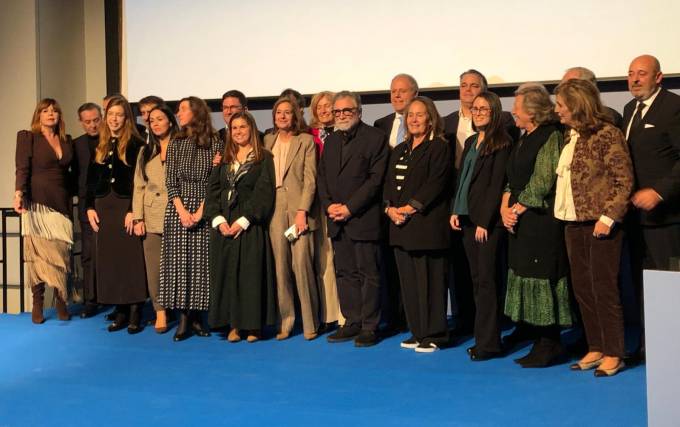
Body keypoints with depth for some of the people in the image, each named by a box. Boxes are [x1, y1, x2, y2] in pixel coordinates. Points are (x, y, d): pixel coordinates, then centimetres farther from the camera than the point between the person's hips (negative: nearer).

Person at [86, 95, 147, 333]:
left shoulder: (135, 144, -4)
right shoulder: (99, 145, 13)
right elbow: (91, 179, 14)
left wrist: (133, 210, -16)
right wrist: (90, 207, 6)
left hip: (126, 205, -6)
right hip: (104, 206, 6)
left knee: (131, 257, -4)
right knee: (109, 258, 5)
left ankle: (135, 313, 2)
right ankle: (120, 312, 12)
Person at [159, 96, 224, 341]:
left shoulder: (215, 144, 1)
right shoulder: (175, 145, 10)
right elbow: (170, 181, 4)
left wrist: (200, 212, -12)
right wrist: (182, 210, -9)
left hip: (205, 211, -2)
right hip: (178, 209, 2)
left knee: (202, 262, 0)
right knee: (179, 261, -1)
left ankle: (198, 316, 9)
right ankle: (183, 318, 4)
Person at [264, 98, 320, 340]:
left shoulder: (306, 141, 3)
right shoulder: (268, 140, 15)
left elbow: (310, 179, -4)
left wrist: (302, 211, -12)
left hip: (298, 208, -3)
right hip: (275, 210, 4)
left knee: (302, 265, -8)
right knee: (280, 266, 3)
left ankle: (310, 324, 2)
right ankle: (285, 322, 11)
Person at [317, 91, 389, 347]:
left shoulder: (375, 138, -3)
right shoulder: (331, 141, 17)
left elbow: (376, 178, -11)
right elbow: (321, 177, 16)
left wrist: (350, 207, -15)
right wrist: (328, 205, -2)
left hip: (363, 218, -6)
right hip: (337, 220, 6)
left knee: (368, 274, -1)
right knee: (345, 273, 10)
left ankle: (369, 327, 6)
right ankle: (351, 323, 18)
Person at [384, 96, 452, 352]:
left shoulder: (439, 147, -3)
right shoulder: (399, 151, 20)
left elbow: (435, 184, -13)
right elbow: (389, 184, 16)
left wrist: (410, 207, -16)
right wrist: (390, 208, -2)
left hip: (427, 224, -7)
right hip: (401, 226, 7)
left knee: (429, 281, -4)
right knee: (408, 281, 9)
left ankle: (433, 335, 5)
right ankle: (417, 332, 18)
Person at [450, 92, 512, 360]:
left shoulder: (501, 144, -7)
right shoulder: (470, 142, 17)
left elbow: (497, 185, -12)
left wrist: (484, 222, -15)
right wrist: (455, 211, 7)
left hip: (489, 221, -8)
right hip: (467, 219, 8)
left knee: (487, 280, -6)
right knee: (477, 280, 9)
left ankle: (488, 343, -2)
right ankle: (483, 337, 15)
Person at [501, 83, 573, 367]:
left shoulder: (551, 137, -11)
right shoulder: (525, 139, 16)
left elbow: (542, 182, -16)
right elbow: (512, 180, 15)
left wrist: (517, 210, -10)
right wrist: (505, 208, 0)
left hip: (542, 220, -9)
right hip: (520, 221, 9)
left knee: (541, 277, -5)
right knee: (521, 269, 13)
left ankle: (548, 344, 3)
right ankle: (527, 328, 25)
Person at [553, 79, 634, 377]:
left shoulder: (606, 134, -11)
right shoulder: (569, 136, 11)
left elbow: (625, 180, -12)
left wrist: (608, 218, -18)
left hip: (598, 223, -7)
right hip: (573, 223, 8)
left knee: (604, 288, -1)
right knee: (582, 288, 11)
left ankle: (613, 354, 10)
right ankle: (595, 349, 22)